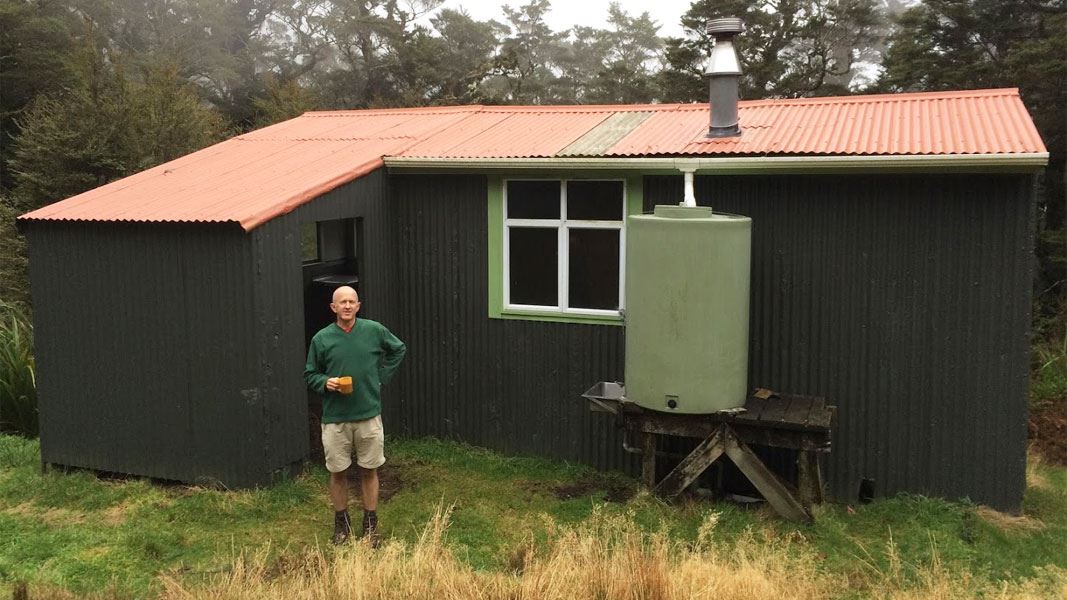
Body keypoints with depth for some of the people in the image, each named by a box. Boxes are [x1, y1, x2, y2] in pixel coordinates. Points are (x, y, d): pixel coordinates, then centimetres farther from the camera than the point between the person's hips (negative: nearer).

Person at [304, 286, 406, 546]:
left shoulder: (375, 330, -3)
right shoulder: (322, 339, -4)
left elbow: (399, 350, 15)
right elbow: (310, 375, 7)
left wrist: (382, 376, 6)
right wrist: (325, 383, -14)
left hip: (369, 414, 0)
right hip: (335, 418, 0)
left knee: (369, 470, 10)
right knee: (337, 472, 9)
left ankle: (371, 524, 23)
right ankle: (341, 523, 27)